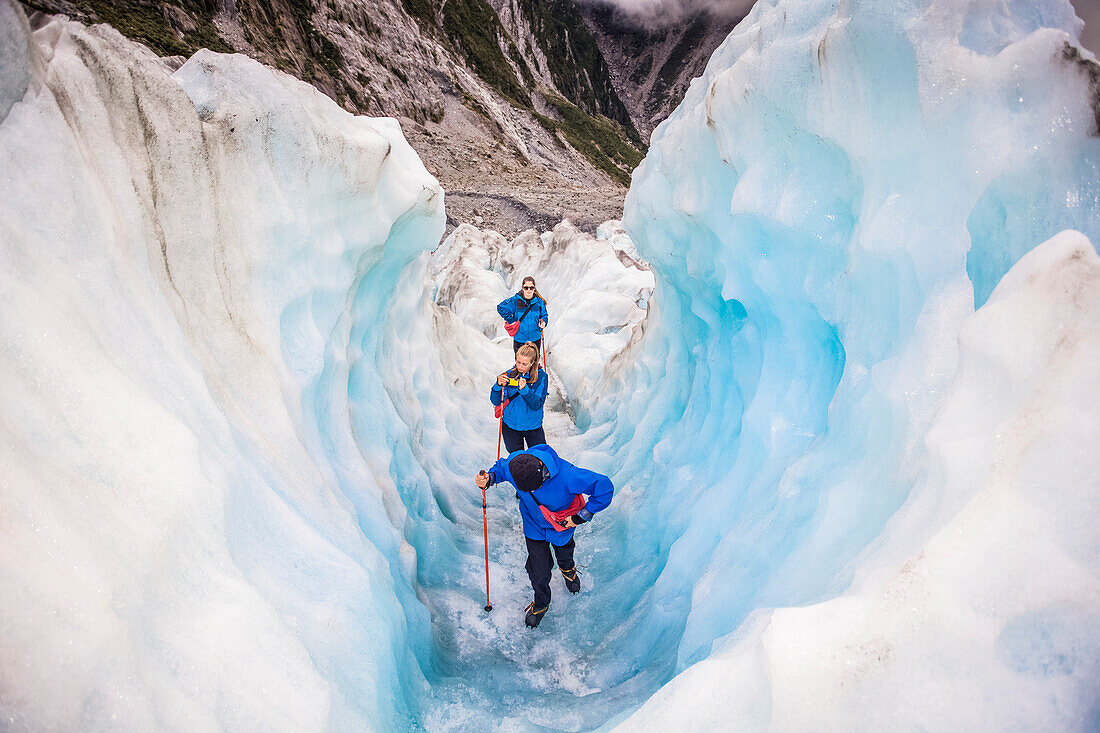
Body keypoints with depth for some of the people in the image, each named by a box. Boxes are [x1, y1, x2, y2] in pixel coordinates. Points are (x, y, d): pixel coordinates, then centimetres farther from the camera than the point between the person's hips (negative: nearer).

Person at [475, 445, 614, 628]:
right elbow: (500, 468, -7)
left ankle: (567, 569, 70)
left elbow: (604, 487, -35)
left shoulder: (567, 476, -44)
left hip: (561, 526, -1)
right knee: (539, 572, 9)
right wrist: (489, 479, -30)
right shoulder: (514, 463, -33)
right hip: (534, 527, 1)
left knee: (564, 553, 30)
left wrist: (581, 516, -26)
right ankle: (541, 603, 43)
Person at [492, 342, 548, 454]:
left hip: (533, 426, -1)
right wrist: (498, 385, -28)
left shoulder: (541, 377, -13)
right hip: (510, 426, 1)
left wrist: (524, 390, -36)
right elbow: (495, 401, -9)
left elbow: (537, 405, -21)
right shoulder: (509, 375, -8)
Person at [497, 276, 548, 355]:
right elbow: (501, 308, -8)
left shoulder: (539, 302, -3)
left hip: (535, 339, 1)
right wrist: (511, 320, -10)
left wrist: (543, 323, -16)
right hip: (519, 339, -1)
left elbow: (544, 316, 7)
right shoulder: (515, 300, -10)